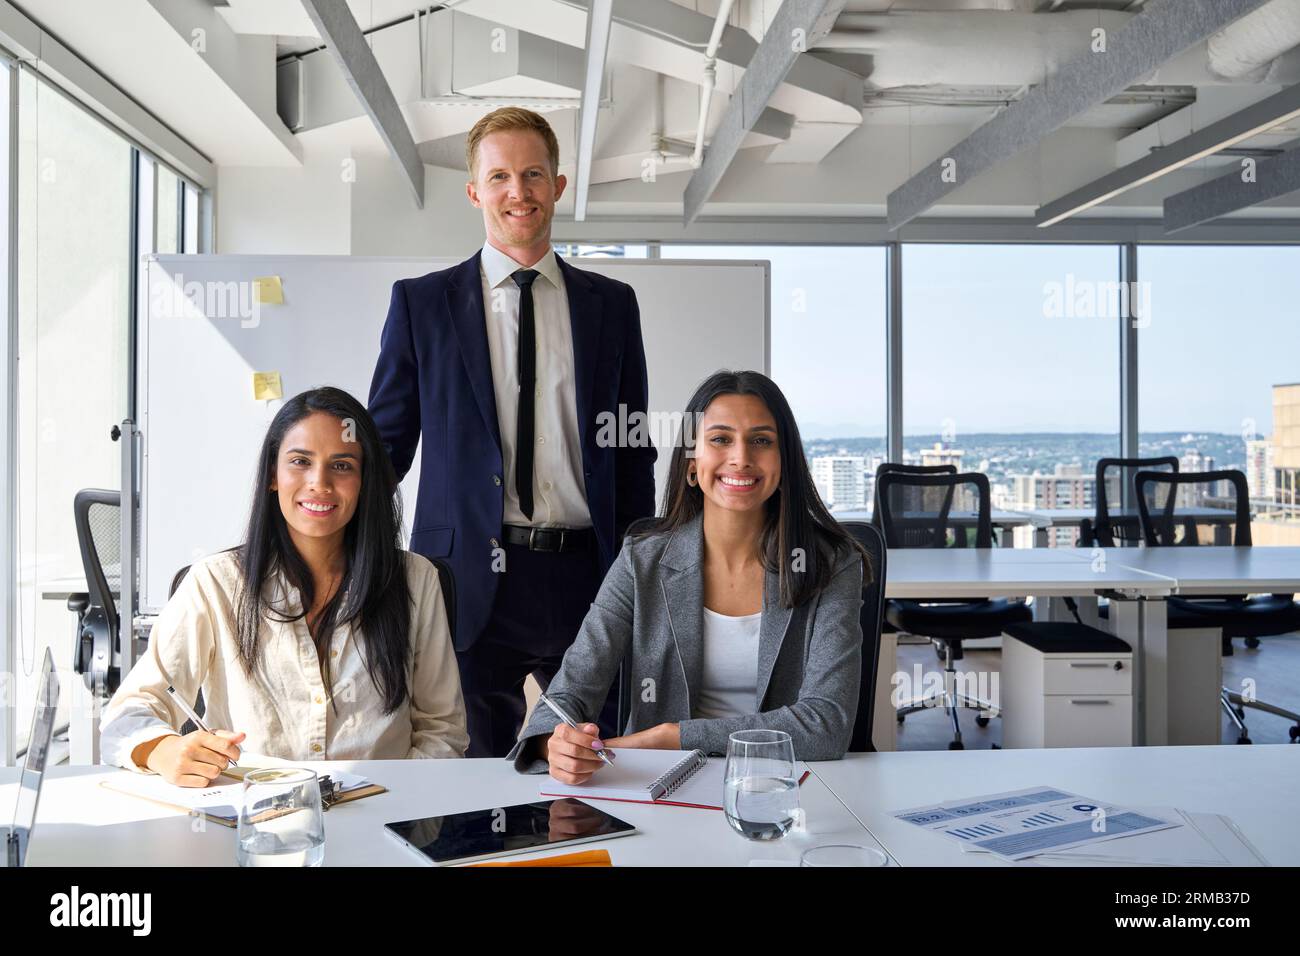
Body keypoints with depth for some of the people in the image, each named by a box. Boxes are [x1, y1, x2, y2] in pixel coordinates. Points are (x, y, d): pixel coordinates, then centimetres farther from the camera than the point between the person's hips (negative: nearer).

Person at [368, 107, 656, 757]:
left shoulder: (612, 305, 10)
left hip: (588, 580, 2)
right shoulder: (422, 302, 6)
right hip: (471, 581, -1)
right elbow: (385, 442, 7)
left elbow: (634, 453, 10)